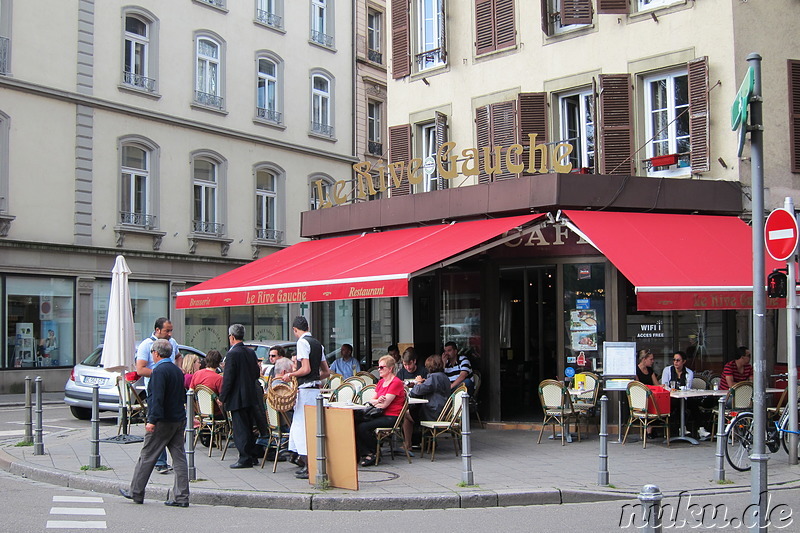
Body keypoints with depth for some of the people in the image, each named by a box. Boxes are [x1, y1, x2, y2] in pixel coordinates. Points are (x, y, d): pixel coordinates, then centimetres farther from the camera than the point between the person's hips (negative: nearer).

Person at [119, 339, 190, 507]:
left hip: (162, 422, -8)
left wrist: (152, 420, -24)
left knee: (147, 457, 4)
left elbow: (157, 398, -22)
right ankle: (181, 497, 4)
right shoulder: (177, 370, 13)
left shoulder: (159, 371, -13)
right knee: (179, 458, 5)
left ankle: (136, 493, 14)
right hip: (179, 420, 8)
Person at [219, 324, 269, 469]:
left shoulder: (232, 354, -15)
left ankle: (245, 459, 0)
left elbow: (228, 378, -17)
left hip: (237, 397, -8)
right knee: (248, 427, 17)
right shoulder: (251, 352, 7)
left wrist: (223, 397, -9)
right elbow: (257, 374, 14)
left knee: (240, 428, -2)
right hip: (251, 396, 8)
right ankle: (253, 456, 23)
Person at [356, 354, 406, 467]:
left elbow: (384, 405, -16)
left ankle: (374, 453, -6)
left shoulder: (396, 382, -10)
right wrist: (377, 401, -9)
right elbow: (372, 400, 14)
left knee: (363, 427, -25)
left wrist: (375, 402, 2)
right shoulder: (381, 382, 18)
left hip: (391, 418, -8)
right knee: (355, 424, -17)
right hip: (381, 415, 8)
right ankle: (365, 453, -15)